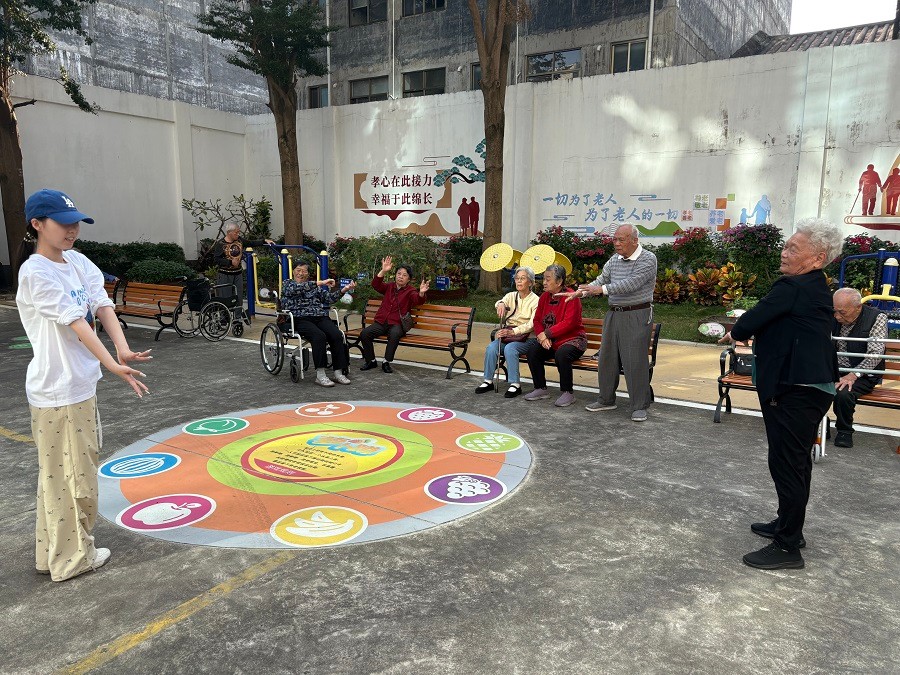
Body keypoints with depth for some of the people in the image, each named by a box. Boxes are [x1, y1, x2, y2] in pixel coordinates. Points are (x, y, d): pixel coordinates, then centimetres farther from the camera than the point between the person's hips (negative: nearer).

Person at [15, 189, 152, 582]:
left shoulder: (79, 263, 7)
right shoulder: (35, 272, -15)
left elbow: (102, 306, -6)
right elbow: (75, 323, -24)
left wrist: (123, 349, -22)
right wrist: (113, 366, -30)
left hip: (82, 383, 8)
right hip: (57, 390, -8)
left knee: (79, 466, 19)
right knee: (66, 473, 4)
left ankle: (56, 548, 37)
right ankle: (71, 557, 20)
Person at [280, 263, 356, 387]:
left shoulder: (315, 286, 25)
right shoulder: (288, 284, 13)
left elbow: (329, 298, 12)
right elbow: (297, 288, -11)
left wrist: (344, 289, -5)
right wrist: (320, 283, -18)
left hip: (320, 317, 4)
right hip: (300, 319, -4)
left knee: (337, 335, -24)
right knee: (319, 336, -33)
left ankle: (339, 372, -20)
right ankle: (320, 375, -29)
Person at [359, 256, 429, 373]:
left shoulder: (410, 291, 6)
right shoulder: (389, 287, 16)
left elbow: (418, 300, -16)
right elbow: (376, 284, -1)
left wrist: (421, 293, -40)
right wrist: (383, 271, -16)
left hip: (396, 324, -3)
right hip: (381, 322, 4)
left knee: (394, 334, -37)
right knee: (364, 333, -21)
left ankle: (387, 362, -21)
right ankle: (371, 361, -3)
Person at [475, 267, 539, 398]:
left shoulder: (535, 300, -2)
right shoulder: (511, 295, 13)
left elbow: (532, 324, -15)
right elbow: (499, 303, -9)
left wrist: (513, 331, -29)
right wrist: (501, 304, -35)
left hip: (525, 338, -4)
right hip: (507, 333, 4)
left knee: (510, 348, -33)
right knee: (491, 347, -24)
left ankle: (515, 385, -25)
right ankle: (488, 381, -12)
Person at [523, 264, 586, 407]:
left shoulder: (571, 297, -14)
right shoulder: (544, 296, 8)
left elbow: (568, 323, -22)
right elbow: (537, 320, 7)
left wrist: (546, 334, -20)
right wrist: (542, 336, -13)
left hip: (573, 339, -6)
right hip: (550, 341, 7)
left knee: (561, 354, -35)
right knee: (532, 350, -18)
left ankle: (568, 393, -15)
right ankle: (540, 389, -4)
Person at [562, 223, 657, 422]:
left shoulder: (648, 259, -11)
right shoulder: (614, 260, 11)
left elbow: (631, 283, -23)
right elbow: (601, 279, 7)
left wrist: (601, 289, -29)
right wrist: (582, 291, -13)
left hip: (637, 316, -7)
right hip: (614, 314, 7)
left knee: (635, 361, -6)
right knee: (606, 358, 10)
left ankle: (640, 406, 5)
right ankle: (606, 400, 24)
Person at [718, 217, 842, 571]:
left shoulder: (793, 287, -19)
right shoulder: (817, 288, 12)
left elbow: (750, 322, -15)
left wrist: (734, 333, 5)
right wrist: (747, 332, 9)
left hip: (794, 392, -10)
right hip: (813, 386, 10)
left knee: (787, 465, -2)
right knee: (796, 462, 21)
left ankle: (788, 547, 8)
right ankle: (789, 525, 37)